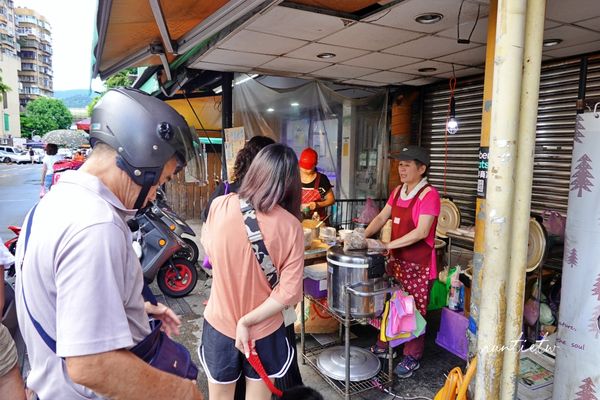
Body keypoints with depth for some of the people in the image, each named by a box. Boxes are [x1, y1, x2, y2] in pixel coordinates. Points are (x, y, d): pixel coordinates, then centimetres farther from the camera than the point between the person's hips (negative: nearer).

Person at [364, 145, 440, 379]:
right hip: (397, 260, 6)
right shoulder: (398, 191, 9)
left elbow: (421, 232, -23)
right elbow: (382, 217, 9)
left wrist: (387, 245, -25)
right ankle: (385, 345, 33)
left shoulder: (429, 195, -15)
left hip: (418, 265, -6)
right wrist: (363, 236, -8)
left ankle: (412, 357, 22)